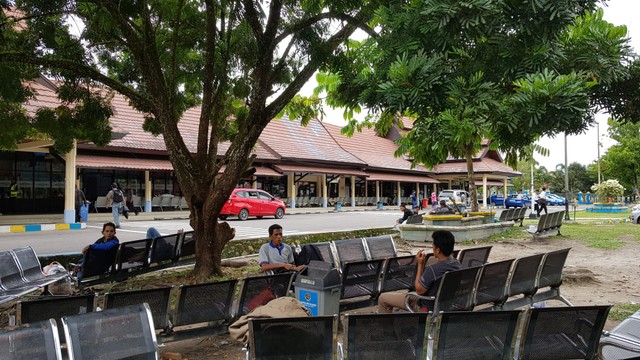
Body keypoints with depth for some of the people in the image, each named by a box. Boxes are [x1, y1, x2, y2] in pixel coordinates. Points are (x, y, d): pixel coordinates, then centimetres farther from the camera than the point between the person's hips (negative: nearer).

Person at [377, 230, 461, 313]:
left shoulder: (433, 269, -33)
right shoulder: (457, 264, -8)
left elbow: (419, 290, -17)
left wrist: (420, 264, -13)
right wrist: (423, 264, 3)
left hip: (429, 308, -8)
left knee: (383, 298, -1)